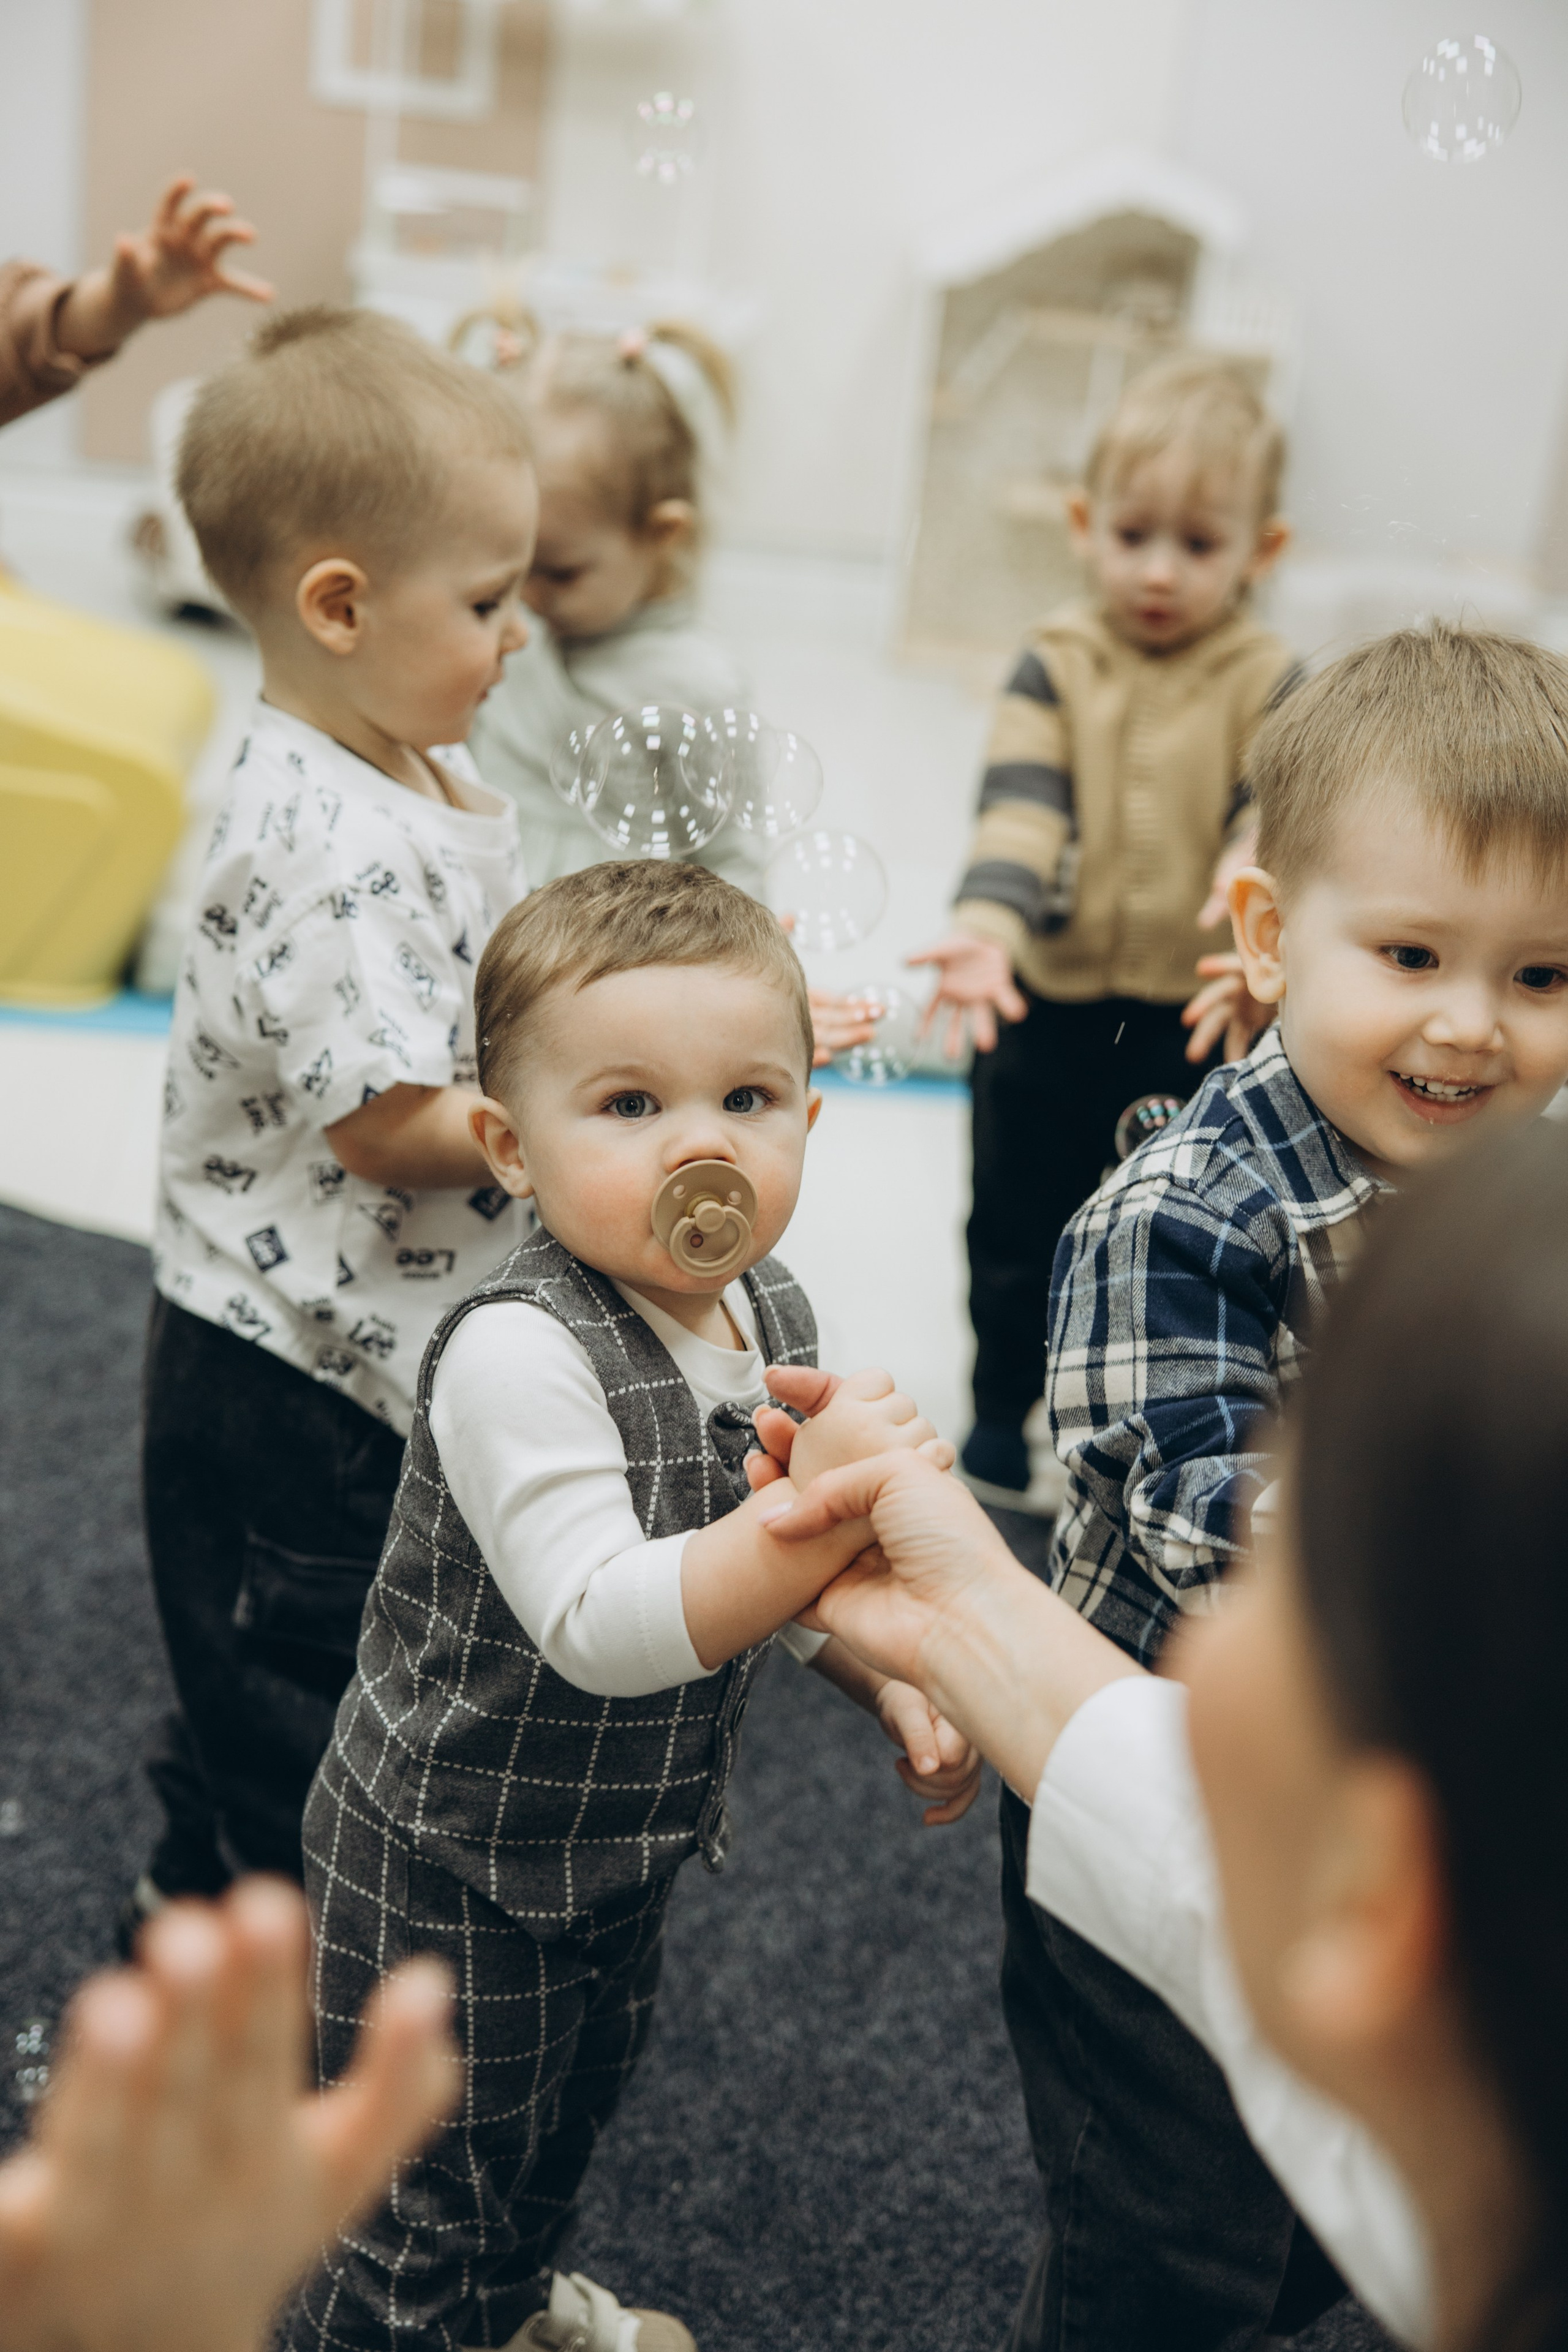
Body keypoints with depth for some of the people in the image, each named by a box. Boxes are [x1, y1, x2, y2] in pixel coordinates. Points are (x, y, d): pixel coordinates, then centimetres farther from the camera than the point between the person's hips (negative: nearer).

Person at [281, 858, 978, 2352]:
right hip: (451, 1861, -8)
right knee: (425, 2198, 12)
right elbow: (600, 1628, -39)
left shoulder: (768, 1312, -6)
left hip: (621, 1844, 8)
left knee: (572, 2108, 32)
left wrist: (896, 1689, -1)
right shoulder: (520, 1353, -32)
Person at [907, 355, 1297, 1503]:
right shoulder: (1056, 666, -5)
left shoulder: (1268, 686, -4)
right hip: (1046, 1000, 0)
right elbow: (1020, 807, -17)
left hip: (1191, 1016, 0)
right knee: (1019, 1222, 15)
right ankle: (1004, 1403, 37)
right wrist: (986, 926, -35)